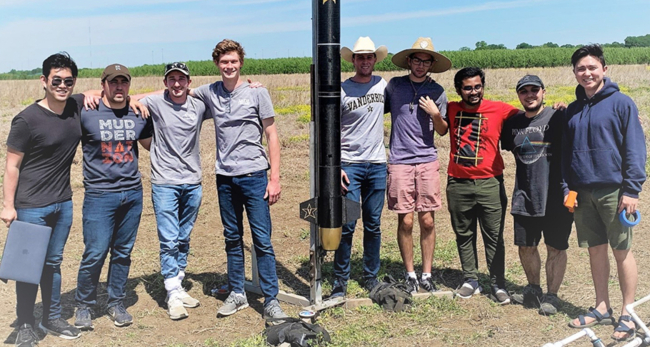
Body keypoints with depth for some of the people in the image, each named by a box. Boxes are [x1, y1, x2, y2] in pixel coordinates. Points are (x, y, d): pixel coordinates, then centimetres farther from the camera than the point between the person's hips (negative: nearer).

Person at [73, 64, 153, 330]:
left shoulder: (139, 115, 6)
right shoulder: (86, 114, -7)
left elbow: (150, 143, 22)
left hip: (132, 194, 4)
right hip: (99, 195, -4)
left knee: (123, 253, 12)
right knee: (94, 254, -3)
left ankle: (116, 304, 27)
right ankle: (83, 306, 20)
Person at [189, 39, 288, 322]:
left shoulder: (257, 92, -2)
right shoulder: (210, 92, 7)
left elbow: (272, 136, -1)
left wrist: (275, 178, -7)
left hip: (254, 176, -3)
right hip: (225, 178, 4)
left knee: (262, 241, -4)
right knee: (232, 239, 13)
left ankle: (271, 301, 4)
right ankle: (237, 294, 26)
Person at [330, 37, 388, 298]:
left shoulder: (382, 84, 8)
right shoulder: (341, 90, -3)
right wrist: (335, 167, -11)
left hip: (377, 165, 3)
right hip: (349, 165, -3)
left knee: (373, 225, 10)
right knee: (347, 225, -3)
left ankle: (371, 277, 23)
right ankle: (340, 279, 11)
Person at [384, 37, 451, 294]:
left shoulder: (436, 91, 7)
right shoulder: (393, 86, 6)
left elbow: (443, 131, 10)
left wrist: (435, 114, -9)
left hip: (427, 161, 1)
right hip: (400, 162, -1)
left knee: (427, 221, 3)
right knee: (406, 222, 0)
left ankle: (427, 274, 17)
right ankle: (409, 274, 16)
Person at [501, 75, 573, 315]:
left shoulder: (558, 118, -5)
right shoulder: (513, 123, 8)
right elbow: (508, 148, 24)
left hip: (556, 198, -4)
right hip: (524, 198, 4)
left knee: (556, 248, 6)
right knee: (525, 246, 12)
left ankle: (551, 296, 22)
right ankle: (533, 290, 33)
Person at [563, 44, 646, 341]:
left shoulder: (620, 103, -3)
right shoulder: (572, 110, 11)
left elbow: (635, 148, -7)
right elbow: (565, 153, 14)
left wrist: (632, 189, -13)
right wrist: (566, 189, 6)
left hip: (613, 191, -4)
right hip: (582, 193, 5)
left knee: (622, 250, 4)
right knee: (595, 250, 11)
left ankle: (627, 314, 15)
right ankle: (602, 308, 24)